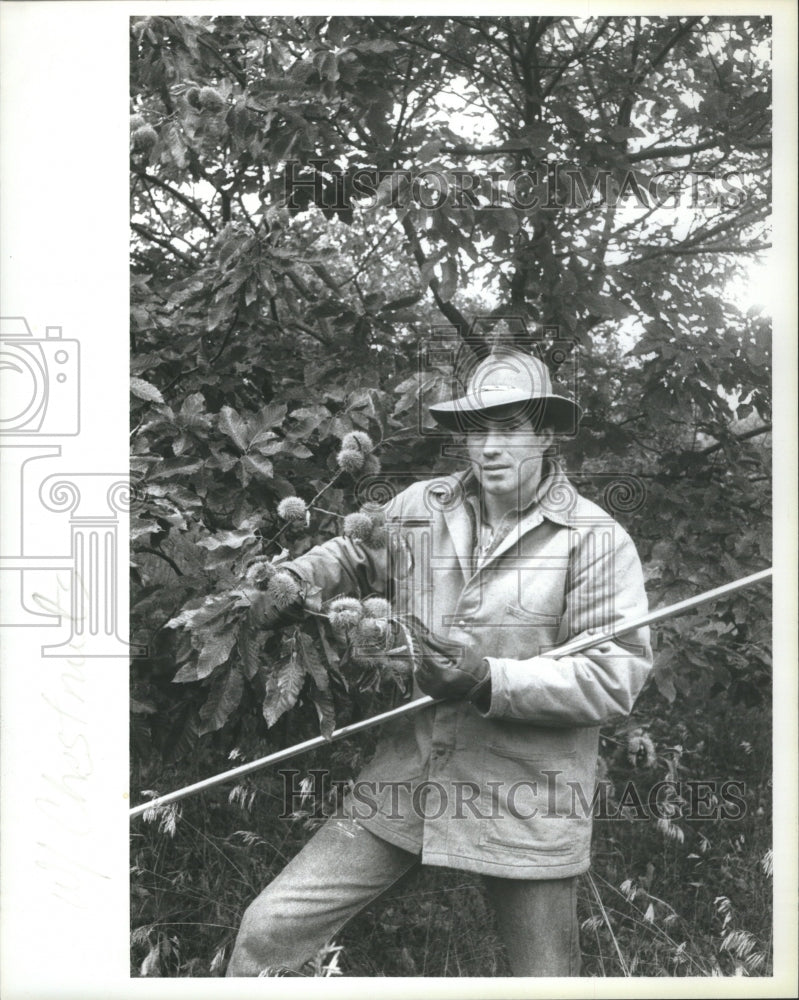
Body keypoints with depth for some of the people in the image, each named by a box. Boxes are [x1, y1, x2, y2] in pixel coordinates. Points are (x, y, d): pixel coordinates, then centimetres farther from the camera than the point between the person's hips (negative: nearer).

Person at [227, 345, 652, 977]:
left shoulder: (596, 539, -7)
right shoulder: (418, 509, 5)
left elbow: (617, 676, -13)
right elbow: (354, 557, 26)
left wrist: (490, 681, -22)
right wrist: (292, 577, 5)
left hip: (527, 805, -3)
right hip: (407, 784, 3)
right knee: (269, 929, -2)